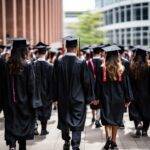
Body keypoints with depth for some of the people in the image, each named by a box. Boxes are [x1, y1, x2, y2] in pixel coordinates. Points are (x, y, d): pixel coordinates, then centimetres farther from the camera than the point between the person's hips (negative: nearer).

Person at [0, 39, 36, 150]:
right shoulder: (28, 67, -12)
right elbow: (31, 88, -12)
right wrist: (32, 104, -5)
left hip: (9, 103, 2)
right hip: (24, 103, -2)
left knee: (11, 125, 6)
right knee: (23, 125, 13)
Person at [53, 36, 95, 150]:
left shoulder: (58, 62, -7)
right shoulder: (81, 63, -14)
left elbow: (55, 81, 0)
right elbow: (87, 81, -9)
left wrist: (56, 96, 10)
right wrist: (90, 97, 2)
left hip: (63, 98, 3)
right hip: (78, 98, -3)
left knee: (64, 120, 19)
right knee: (77, 122, 5)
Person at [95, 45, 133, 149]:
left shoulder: (102, 69, -8)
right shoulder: (122, 69, -5)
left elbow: (98, 85, -4)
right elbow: (126, 85, -1)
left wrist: (97, 97, 4)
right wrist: (128, 99, 5)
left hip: (106, 99, -1)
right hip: (118, 99, 1)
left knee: (107, 120, 3)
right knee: (116, 120, 12)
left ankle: (109, 137, -19)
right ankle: (113, 141, 17)